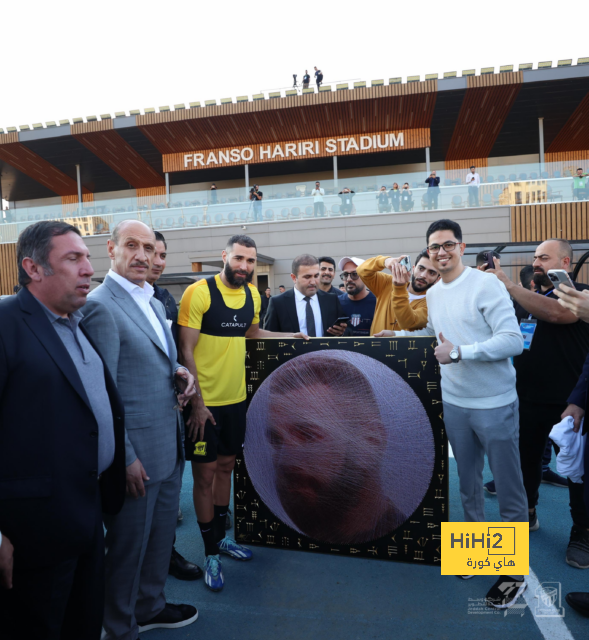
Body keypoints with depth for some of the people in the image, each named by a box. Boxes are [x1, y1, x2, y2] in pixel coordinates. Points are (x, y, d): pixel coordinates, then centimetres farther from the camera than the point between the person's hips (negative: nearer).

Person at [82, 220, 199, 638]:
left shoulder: (154, 304, 12)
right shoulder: (101, 305, -16)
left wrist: (182, 374, -1)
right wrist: (126, 457, -17)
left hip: (169, 447, 8)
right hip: (136, 454, -8)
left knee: (162, 536, 24)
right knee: (129, 545, 13)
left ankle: (151, 606, 47)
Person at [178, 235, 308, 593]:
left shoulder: (253, 294, 5)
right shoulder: (199, 292, -15)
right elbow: (186, 351, -15)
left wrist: (288, 336, 14)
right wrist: (197, 402, -16)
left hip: (236, 398, 6)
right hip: (204, 401, -6)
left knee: (226, 465, 19)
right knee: (205, 473, 6)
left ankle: (220, 536, 39)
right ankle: (211, 553, 25)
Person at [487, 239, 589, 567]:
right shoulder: (525, 299, 10)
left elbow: (556, 313, -29)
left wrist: (509, 284, -28)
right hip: (528, 399, 5)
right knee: (527, 459, 16)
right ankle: (527, 513, 36)